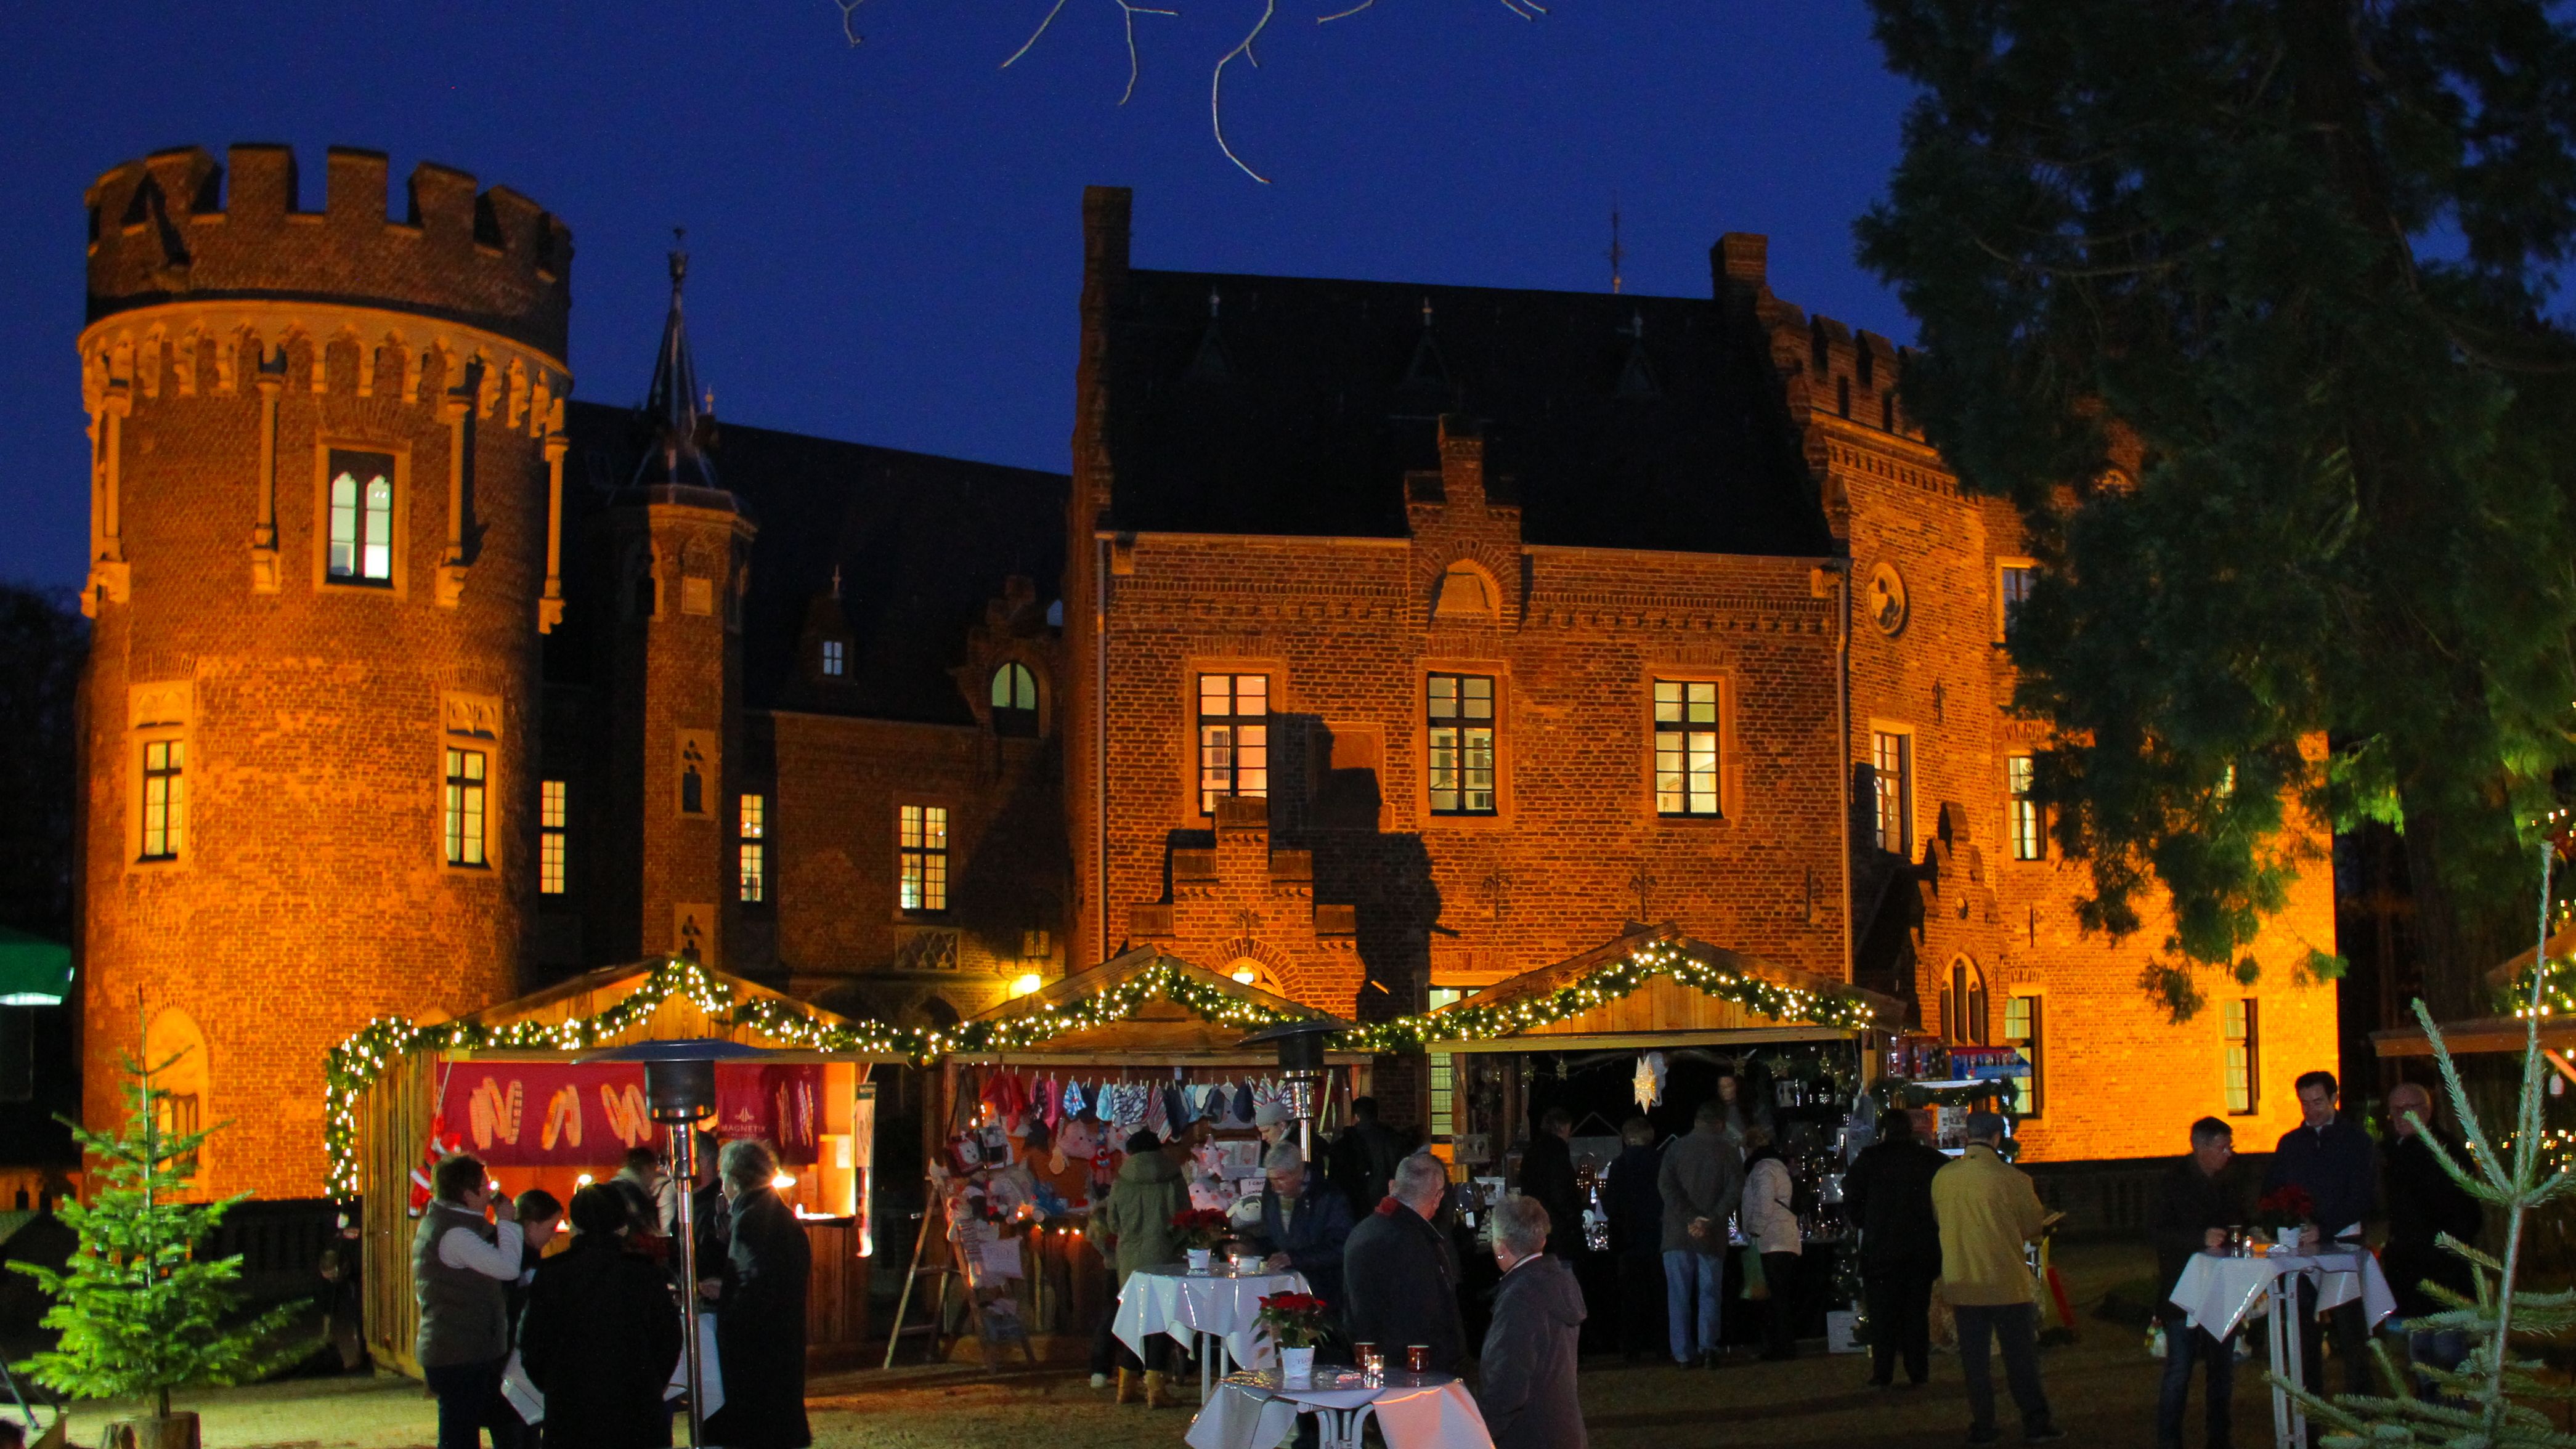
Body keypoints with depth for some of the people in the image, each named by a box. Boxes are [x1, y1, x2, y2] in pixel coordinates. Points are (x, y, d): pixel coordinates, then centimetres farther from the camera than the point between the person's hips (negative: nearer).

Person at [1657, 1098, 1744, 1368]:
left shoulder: (1676, 1148, 3)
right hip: (1712, 1236, 0)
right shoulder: (1729, 1153, 2)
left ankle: (1684, 1353, 3)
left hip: (1677, 1234, 0)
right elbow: (1734, 1192, -9)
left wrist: (1689, 1219, -11)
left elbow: (1665, 1185, -7)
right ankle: (1707, 1345, -9)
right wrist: (1710, 1222, -14)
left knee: (1679, 1295, 6)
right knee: (1709, 1293, 7)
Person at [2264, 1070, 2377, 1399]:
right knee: (2304, 1332, 5)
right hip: (2300, 1247, 4)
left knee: (2351, 1328, -6)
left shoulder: (2356, 1141, 3)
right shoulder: (2289, 1143, 14)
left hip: (2342, 1242, -4)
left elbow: (2364, 1197, -6)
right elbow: (2270, 1190, 14)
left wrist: (2323, 1229, -16)